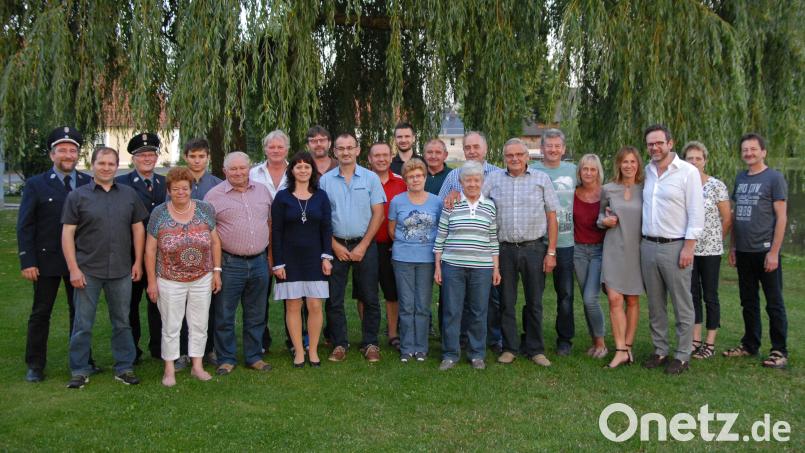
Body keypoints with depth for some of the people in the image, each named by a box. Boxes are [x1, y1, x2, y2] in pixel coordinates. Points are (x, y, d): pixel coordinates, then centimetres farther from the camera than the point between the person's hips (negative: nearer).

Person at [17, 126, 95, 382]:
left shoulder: (89, 184, 2)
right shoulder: (36, 185, -2)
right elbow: (24, 226, -4)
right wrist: (27, 262, -10)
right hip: (46, 259, -2)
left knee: (80, 311, 11)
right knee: (41, 313, 8)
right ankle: (35, 366, 19)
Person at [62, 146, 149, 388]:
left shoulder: (129, 194, 7)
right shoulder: (77, 196, 0)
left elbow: (138, 229, 9)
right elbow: (67, 234, -3)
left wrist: (138, 262, 3)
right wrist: (73, 268, -10)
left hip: (121, 271, 2)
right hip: (87, 271, -2)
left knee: (122, 322, 11)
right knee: (83, 325, 6)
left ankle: (124, 368, 21)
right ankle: (79, 371, 19)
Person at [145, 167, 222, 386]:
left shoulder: (205, 210, -1)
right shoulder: (158, 214, -5)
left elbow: (215, 242, 5)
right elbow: (150, 250, -2)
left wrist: (217, 270, 1)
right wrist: (152, 281, -3)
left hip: (202, 280, 2)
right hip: (170, 282, -2)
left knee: (199, 325, 10)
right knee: (170, 327, 7)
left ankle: (197, 366, 24)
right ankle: (169, 370, 20)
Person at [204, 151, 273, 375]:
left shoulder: (262, 191, 9)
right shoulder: (214, 195, -3)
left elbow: (270, 223, 16)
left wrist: (271, 254, 13)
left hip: (259, 262, 4)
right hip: (229, 264, -3)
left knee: (256, 315, 12)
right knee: (224, 315, 4)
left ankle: (254, 357, 25)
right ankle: (226, 359, 19)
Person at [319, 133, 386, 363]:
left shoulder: (371, 178, 1)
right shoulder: (325, 180, 4)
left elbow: (378, 214, -2)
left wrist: (363, 246, -8)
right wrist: (335, 245, -5)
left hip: (364, 245, -1)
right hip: (336, 245, 1)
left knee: (370, 298, 4)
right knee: (334, 299, 5)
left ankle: (370, 344, 16)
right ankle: (339, 344, 17)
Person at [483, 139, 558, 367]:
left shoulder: (541, 179, 4)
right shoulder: (493, 179, 7)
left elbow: (552, 217, 3)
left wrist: (551, 252, -2)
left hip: (534, 248, -1)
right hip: (504, 249, 1)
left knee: (534, 301, 6)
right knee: (506, 301, 7)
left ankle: (535, 349, 18)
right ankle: (509, 348, 19)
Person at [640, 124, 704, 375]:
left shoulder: (688, 172, -5)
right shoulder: (646, 172, 10)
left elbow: (696, 213, -8)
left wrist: (688, 247, -13)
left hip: (675, 247, -5)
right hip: (648, 246, 5)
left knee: (682, 306, 2)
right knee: (655, 305, 12)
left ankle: (682, 356, 11)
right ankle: (660, 351, 23)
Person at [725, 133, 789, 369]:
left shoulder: (774, 178, -5)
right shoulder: (740, 178, 12)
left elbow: (781, 217, -9)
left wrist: (774, 252, -15)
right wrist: (732, 247, 12)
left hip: (765, 251, -6)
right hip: (743, 252, 6)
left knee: (774, 303, 3)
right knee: (748, 302, 14)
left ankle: (779, 351, 12)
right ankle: (750, 345, 26)